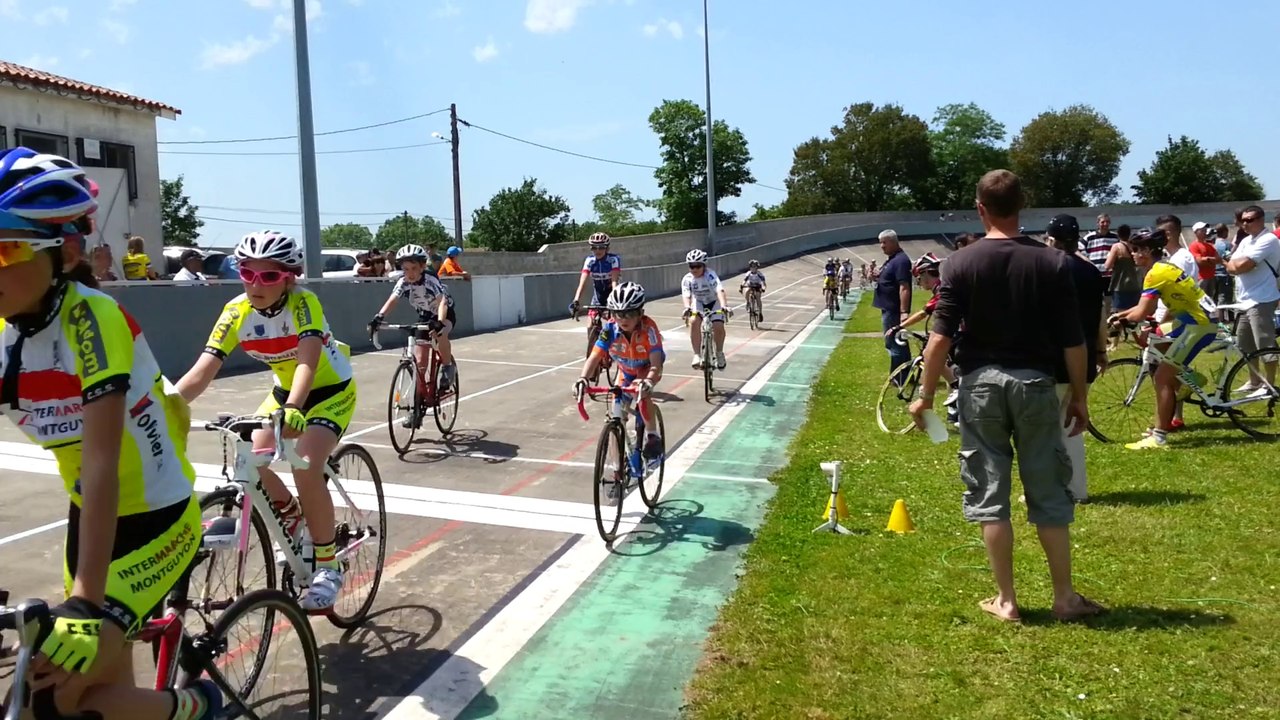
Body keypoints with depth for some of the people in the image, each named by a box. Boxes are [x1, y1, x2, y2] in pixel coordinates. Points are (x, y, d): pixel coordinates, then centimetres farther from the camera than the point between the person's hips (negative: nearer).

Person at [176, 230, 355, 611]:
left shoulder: (303, 303, -29)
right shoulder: (237, 311, -17)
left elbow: (308, 361, -45)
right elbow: (202, 371, -24)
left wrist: (293, 409, -63)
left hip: (332, 391, -5)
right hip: (285, 391, 6)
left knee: (306, 470, -24)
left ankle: (328, 566, -6)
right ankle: (293, 518, 18)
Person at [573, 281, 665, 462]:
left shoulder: (648, 328, -35)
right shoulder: (610, 328, -27)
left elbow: (656, 364, -43)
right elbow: (594, 356, -35)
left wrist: (648, 381, -64)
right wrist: (583, 378, -54)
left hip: (647, 368, -4)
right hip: (625, 370, 4)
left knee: (642, 392, -36)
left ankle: (652, 435, -14)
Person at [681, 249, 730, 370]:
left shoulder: (710, 275, -29)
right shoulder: (687, 279, -20)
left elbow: (719, 290, -44)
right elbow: (686, 295, -34)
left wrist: (724, 306, -61)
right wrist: (687, 307, -56)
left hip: (714, 302, -2)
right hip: (698, 303, 2)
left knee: (718, 327, -23)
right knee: (694, 322, -28)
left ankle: (719, 353, 5)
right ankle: (697, 355, -19)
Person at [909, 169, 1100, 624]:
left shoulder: (962, 263, -5)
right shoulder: (1051, 263, -2)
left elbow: (941, 336, -10)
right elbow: (1073, 342, -2)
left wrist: (926, 394, -1)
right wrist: (1079, 396, 9)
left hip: (981, 382, -1)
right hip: (1035, 383, 1)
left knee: (988, 493, 7)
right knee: (1049, 494, 11)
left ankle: (1006, 600, 12)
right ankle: (1065, 597, 19)